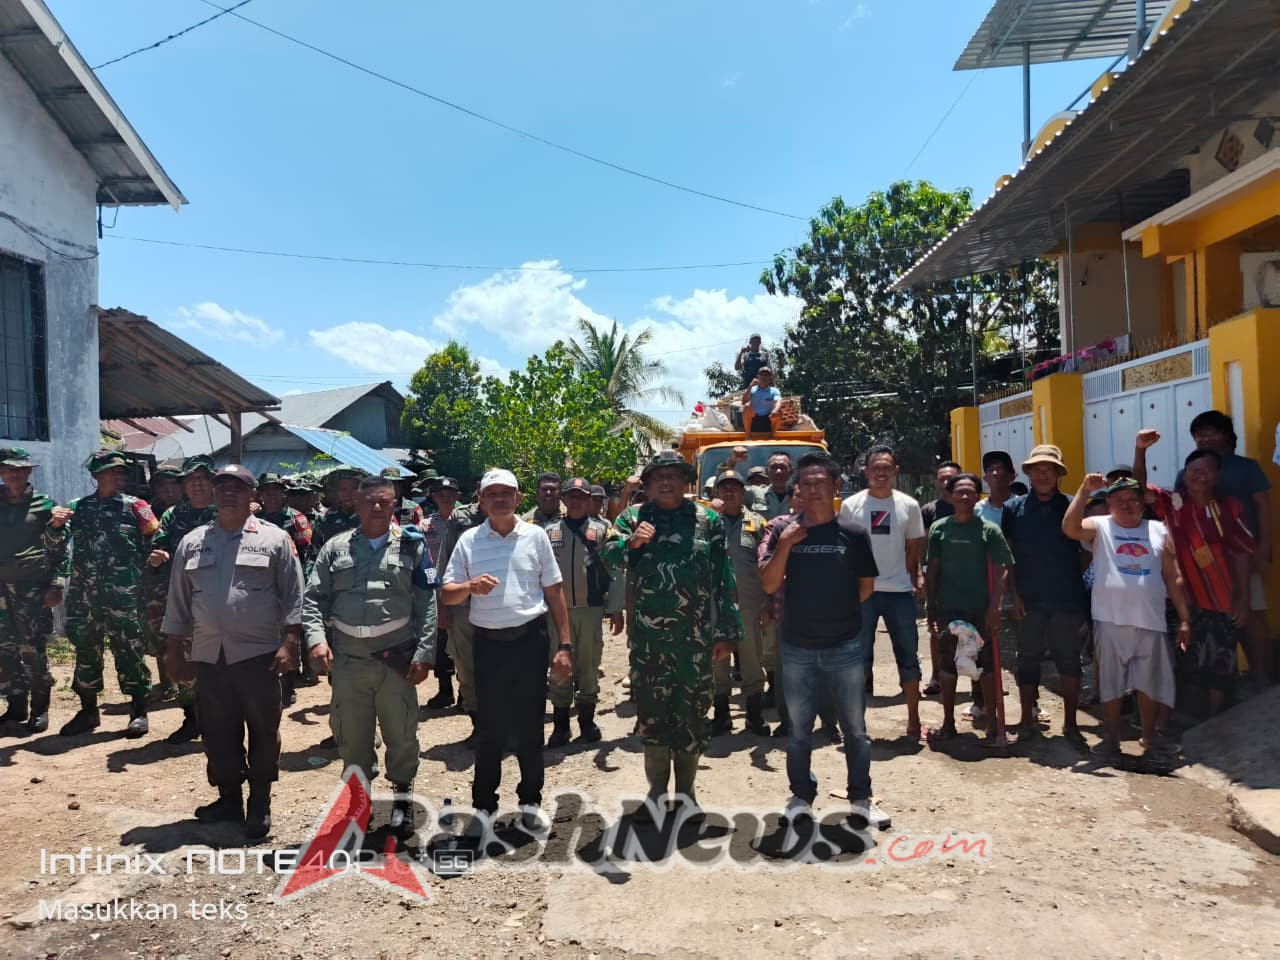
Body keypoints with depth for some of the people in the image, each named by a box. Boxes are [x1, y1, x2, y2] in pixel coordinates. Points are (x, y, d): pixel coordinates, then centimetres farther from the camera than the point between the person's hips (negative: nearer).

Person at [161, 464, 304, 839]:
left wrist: (290, 643, -11)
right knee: (218, 732, 12)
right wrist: (174, 649, 10)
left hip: (258, 654, -3)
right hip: (208, 656, 4)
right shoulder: (192, 543, 11)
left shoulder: (274, 539, -1)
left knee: (263, 731, 5)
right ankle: (229, 798, 28)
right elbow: (178, 602, 14)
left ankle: (260, 805, 18)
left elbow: (293, 596, -4)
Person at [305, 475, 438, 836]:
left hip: (397, 658, -2)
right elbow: (313, 599, 5)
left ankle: (402, 796, 30)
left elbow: (427, 604, -3)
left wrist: (424, 653, -9)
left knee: (401, 733, 9)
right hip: (348, 659, 2)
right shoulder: (335, 548, 6)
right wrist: (316, 639, -11)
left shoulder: (412, 545, 0)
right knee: (351, 735, 13)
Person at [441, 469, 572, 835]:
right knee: (489, 726, 9)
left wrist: (564, 644, 1)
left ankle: (531, 801, 26)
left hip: (531, 639, 0)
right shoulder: (468, 540, 2)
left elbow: (554, 592, 5)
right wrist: (470, 586, -20)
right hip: (488, 642, 0)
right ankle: (484, 804, 23)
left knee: (529, 725, 10)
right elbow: (447, 594, 3)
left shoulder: (535, 535, 2)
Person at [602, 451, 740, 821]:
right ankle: (656, 791, 24)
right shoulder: (632, 518, 6)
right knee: (651, 712, 9)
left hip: (695, 636, 0)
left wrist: (726, 632, 0)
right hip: (647, 637, 1)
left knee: (692, 713, 8)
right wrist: (631, 542, -23)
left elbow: (723, 579, 3)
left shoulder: (709, 521, 3)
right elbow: (607, 555, -4)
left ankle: (686, 793, 24)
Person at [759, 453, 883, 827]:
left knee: (855, 728, 11)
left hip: (846, 646, 0)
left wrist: (839, 611, 8)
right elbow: (769, 584, -7)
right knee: (798, 730, 12)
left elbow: (866, 586, 7)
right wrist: (784, 544, -18)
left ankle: (861, 798, 27)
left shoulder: (852, 531, -3)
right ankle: (801, 797, 28)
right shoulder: (784, 530, -1)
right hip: (796, 646, 1)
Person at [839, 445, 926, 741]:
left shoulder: (908, 505, 4)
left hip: (900, 590, 1)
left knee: (909, 657, 7)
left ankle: (913, 720, 18)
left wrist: (917, 578, 2)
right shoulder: (851, 505, 0)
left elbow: (914, 547, 11)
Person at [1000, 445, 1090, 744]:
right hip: (1029, 600, 0)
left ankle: (1070, 723, 19)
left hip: (1067, 599, 0)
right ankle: (1027, 720, 20)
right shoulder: (1014, 508, 2)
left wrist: (1073, 578, -3)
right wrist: (1014, 594, -4)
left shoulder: (1072, 506, 1)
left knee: (1069, 660, 6)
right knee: (1028, 660, 8)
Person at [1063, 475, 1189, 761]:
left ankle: (1149, 741, 24)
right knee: (1110, 684, 7)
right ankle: (1111, 739, 18)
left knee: (1150, 685, 8)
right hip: (1110, 622, -2)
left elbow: (1172, 578, 10)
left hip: (1150, 622, 2)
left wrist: (1184, 619, 6)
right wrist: (1084, 490, -22)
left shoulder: (1159, 531, 10)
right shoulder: (1100, 527, 3)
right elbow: (1070, 527, -18)